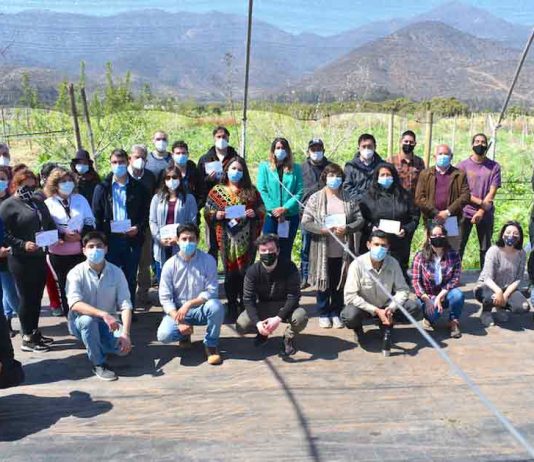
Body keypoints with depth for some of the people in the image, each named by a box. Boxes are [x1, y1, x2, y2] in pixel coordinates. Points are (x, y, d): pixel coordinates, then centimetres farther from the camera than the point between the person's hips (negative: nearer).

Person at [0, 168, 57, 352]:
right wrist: (23, 245, -23)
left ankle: (35, 332, 26)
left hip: (40, 257, 6)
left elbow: (50, 225, 19)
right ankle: (27, 339, 11)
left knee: (37, 297, 13)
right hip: (21, 260, -6)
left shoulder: (38, 203, 14)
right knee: (27, 298, 1)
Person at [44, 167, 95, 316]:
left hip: (81, 251, 2)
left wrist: (81, 235, -11)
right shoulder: (48, 203, -1)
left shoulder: (80, 199, 8)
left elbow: (90, 221, 6)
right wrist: (63, 236, -17)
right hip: (59, 253, -1)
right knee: (65, 286, 7)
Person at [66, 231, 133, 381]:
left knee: (124, 347, -25)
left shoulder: (116, 272, -7)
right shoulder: (76, 273, -14)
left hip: (108, 322, 2)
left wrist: (125, 333, -25)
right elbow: (74, 304, -28)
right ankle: (98, 364, -16)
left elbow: (125, 305, -11)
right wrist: (103, 314, -42)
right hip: (80, 322, -2)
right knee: (88, 320, -37)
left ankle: (98, 346, 11)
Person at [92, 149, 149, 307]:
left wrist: (138, 228, -10)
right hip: (110, 239, -1)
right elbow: (96, 216, 2)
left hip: (132, 239, 1)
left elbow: (146, 212, 7)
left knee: (131, 278, 9)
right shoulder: (102, 188, 4)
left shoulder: (137, 187, 6)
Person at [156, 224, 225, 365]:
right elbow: (165, 298, -9)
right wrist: (179, 321, -21)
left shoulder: (208, 260, -10)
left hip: (201, 309, 0)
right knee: (164, 335, -27)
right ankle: (185, 335, 12)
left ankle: (211, 345, -7)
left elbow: (212, 291, -15)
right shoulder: (170, 265, -8)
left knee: (216, 306, -34)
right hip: (178, 311, 1)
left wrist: (189, 304, -27)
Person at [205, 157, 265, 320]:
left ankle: (245, 305, 15)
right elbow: (208, 213, 4)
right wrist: (216, 215, -16)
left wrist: (254, 213, -12)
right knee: (230, 272, 3)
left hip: (247, 239, 1)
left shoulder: (251, 190, 8)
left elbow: (262, 211, 8)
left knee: (246, 272, 2)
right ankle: (232, 306, 13)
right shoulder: (217, 190, 6)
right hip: (227, 239, 0)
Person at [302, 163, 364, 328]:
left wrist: (347, 228, -16)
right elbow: (306, 222, -7)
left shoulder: (349, 199, 4)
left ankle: (336, 313, 27)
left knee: (339, 283, 11)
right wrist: (324, 230, -20)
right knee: (324, 282, 9)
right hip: (322, 250, -2)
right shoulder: (315, 198, -2)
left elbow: (360, 220, 1)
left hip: (343, 251, 2)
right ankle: (323, 314, 25)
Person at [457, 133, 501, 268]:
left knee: (485, 249, 6)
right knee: (458, 247, -1)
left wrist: (481, 212, -11)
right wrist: (481, 202, -11)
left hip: (486, 214, 1)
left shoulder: (494, 167, 4)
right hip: (465, 212, -1)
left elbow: (492, 192, -1)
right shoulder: (463, 165, 2)